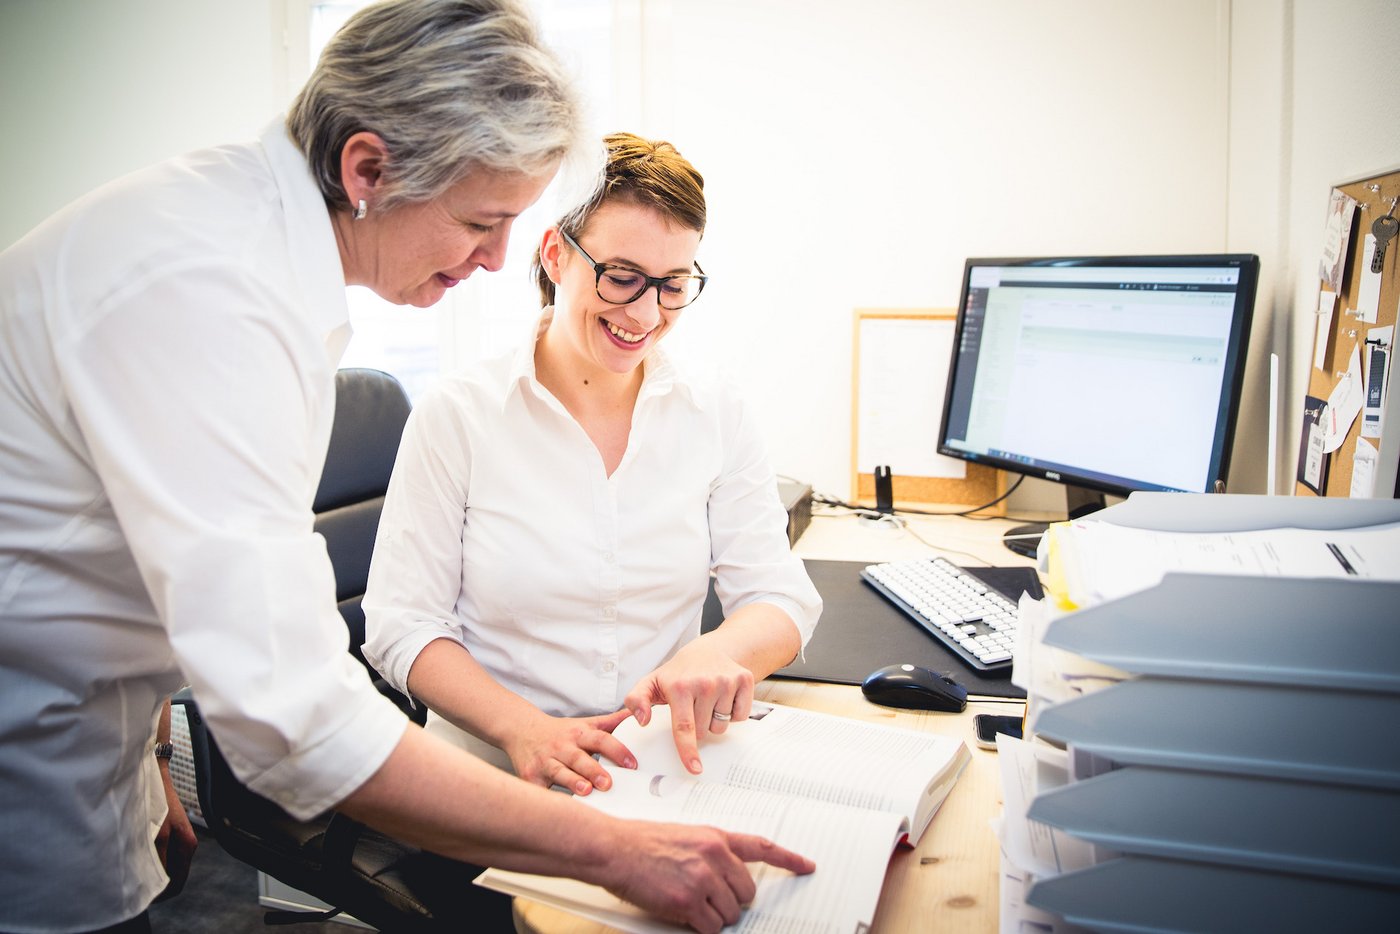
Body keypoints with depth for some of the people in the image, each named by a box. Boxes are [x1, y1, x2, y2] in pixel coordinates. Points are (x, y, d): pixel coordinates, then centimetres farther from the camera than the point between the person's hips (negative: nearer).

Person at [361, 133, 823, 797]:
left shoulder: (715, 414, 6)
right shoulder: (457, 416, -2)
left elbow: (782, 597, 2)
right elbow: (401, 625, -3)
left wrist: (723, 649, -22)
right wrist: (522, 727, -21)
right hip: (494, 780, -2)